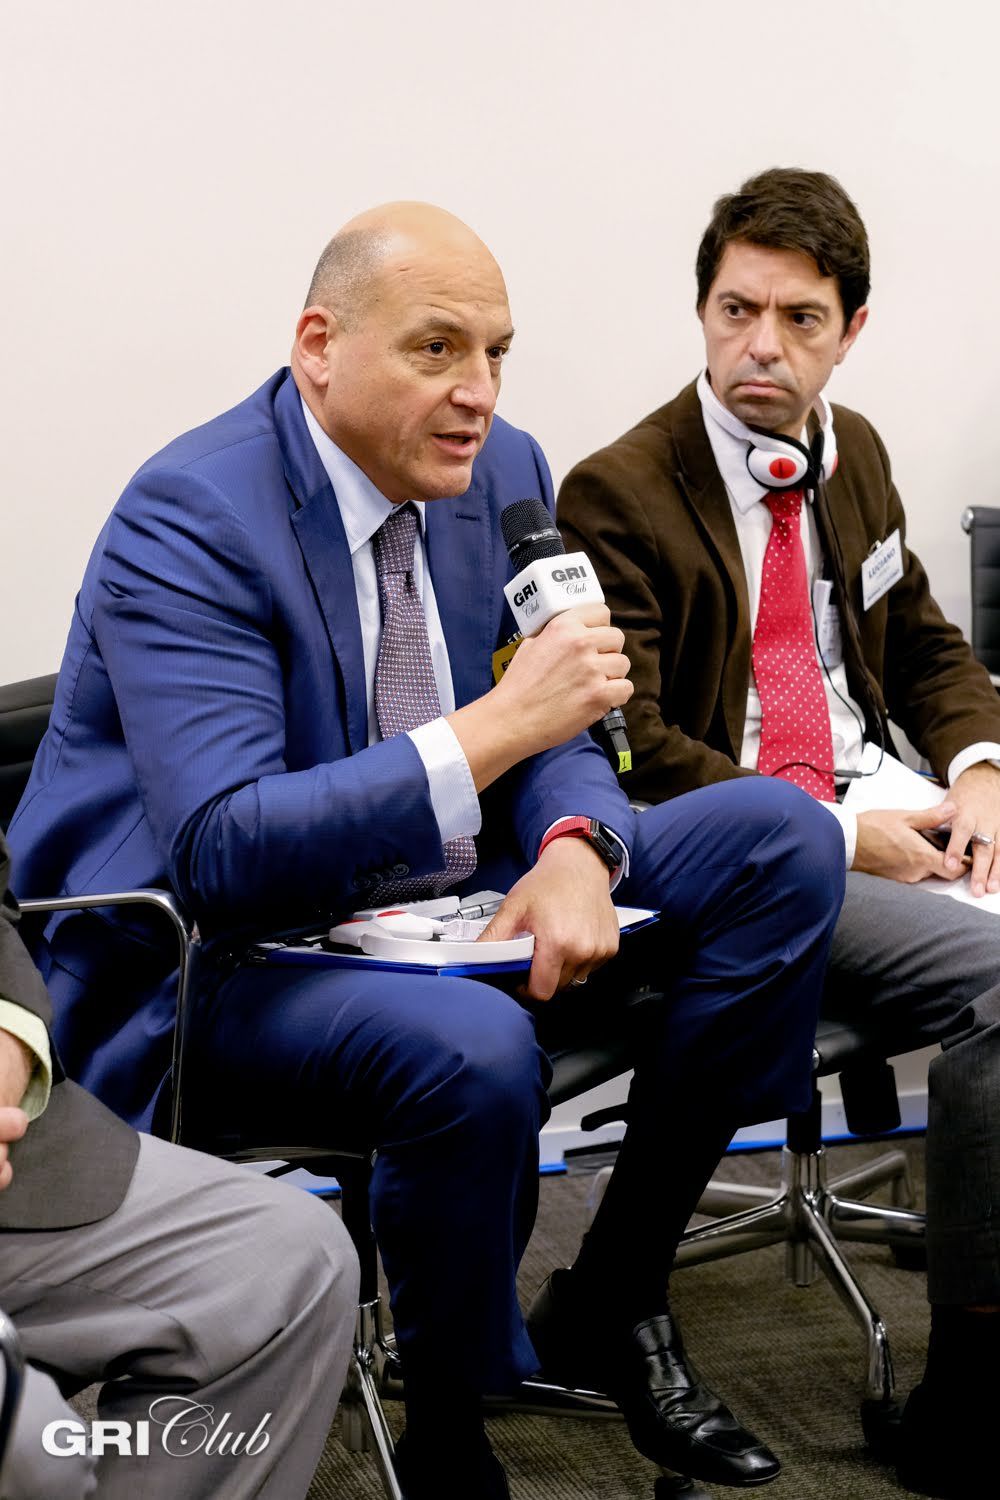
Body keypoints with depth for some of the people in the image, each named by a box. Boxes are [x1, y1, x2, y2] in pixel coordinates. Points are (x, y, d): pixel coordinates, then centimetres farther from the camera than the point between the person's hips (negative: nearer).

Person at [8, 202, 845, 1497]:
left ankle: (611, 1299, 1)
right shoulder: (187, 520, -20)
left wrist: (575, 849, -18)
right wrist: (497, 725, -34)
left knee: (784, 837, -4)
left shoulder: (500, 471, 3)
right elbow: (222, 851, -29)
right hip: (220, 965, -8)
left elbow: (554, 733, 7)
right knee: (472, 1049, -38)